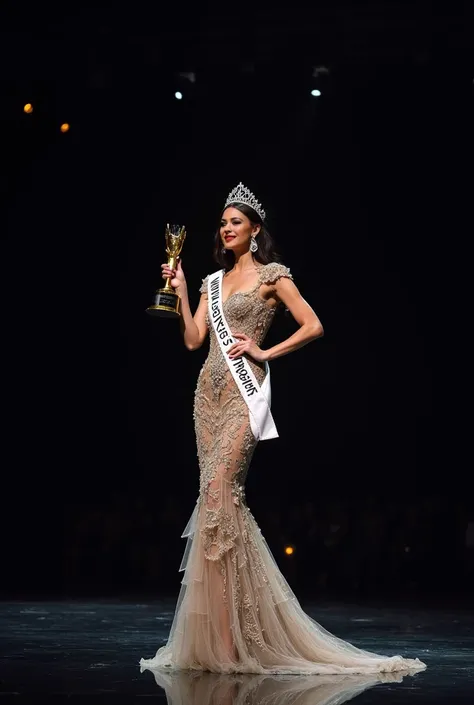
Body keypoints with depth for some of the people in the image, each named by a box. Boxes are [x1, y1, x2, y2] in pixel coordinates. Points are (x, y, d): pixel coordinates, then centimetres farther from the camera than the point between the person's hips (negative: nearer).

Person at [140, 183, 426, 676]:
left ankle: (228, 638, -16)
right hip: (209, 390, 7)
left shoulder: (271, 275, 1)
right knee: (217, 496, 3)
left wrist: (264, 352, -7)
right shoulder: (213, 281, 18)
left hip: (243, 391, -7)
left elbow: (313, 326, -5)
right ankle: (222, 633, 8)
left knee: (219, 491, -18)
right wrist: (180, 292, 4)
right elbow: (193, 340, 11)